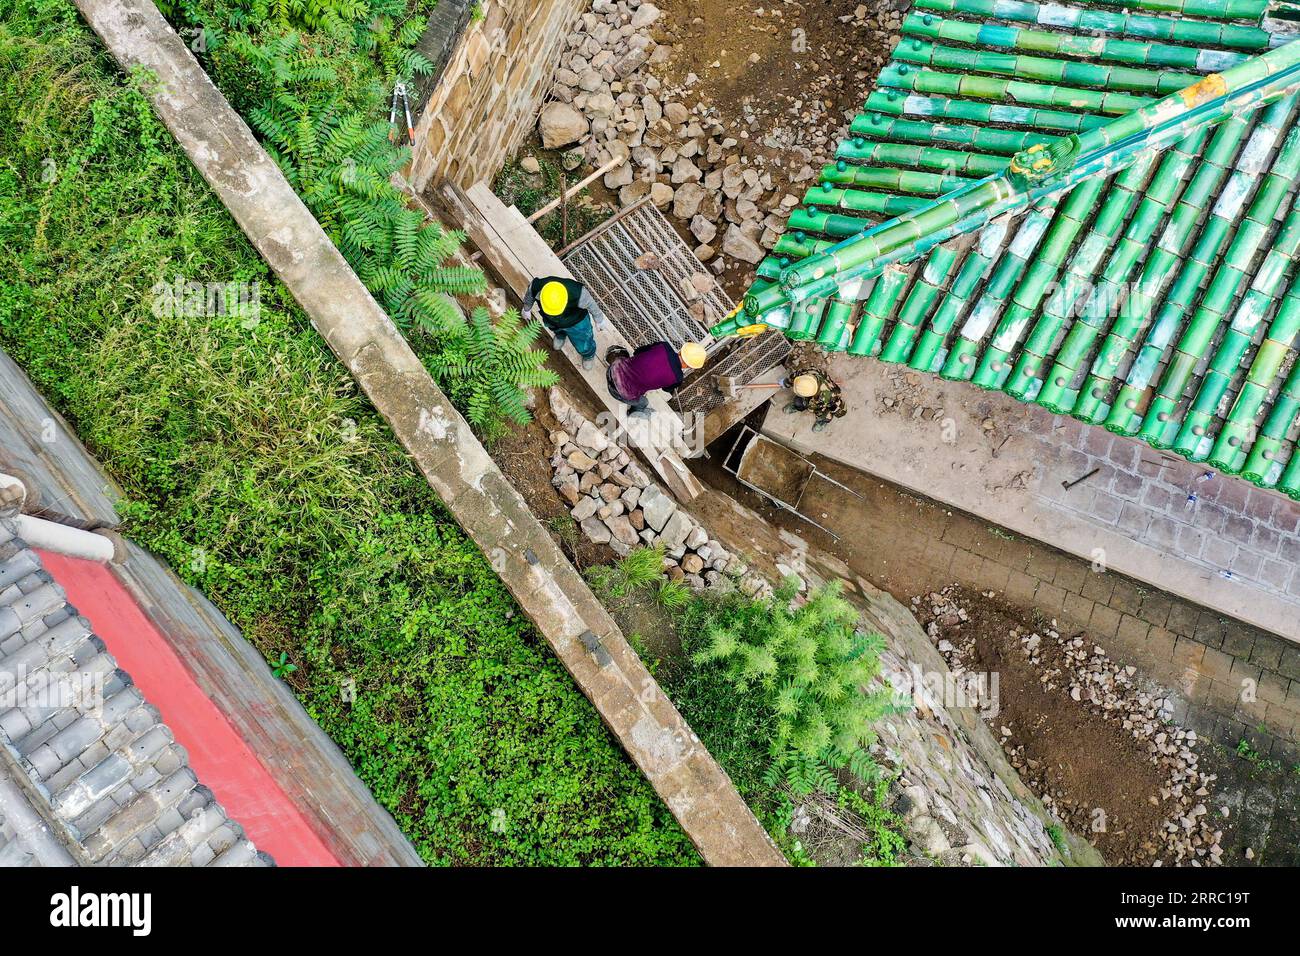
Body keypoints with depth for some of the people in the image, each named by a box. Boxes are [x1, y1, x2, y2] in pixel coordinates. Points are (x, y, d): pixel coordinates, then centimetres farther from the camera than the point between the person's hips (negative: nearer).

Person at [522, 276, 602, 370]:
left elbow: (590, 304, -22)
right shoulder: (536, 288, -39)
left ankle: (589, 354, 58)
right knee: (557, 330, 35)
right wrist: (526, 309, 10)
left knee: (584, 346, 21)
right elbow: (529, 296, -12)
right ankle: (560, 334, 73)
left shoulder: (577, 293, -46)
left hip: (576, 322, -2)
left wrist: (599, 319, -3)